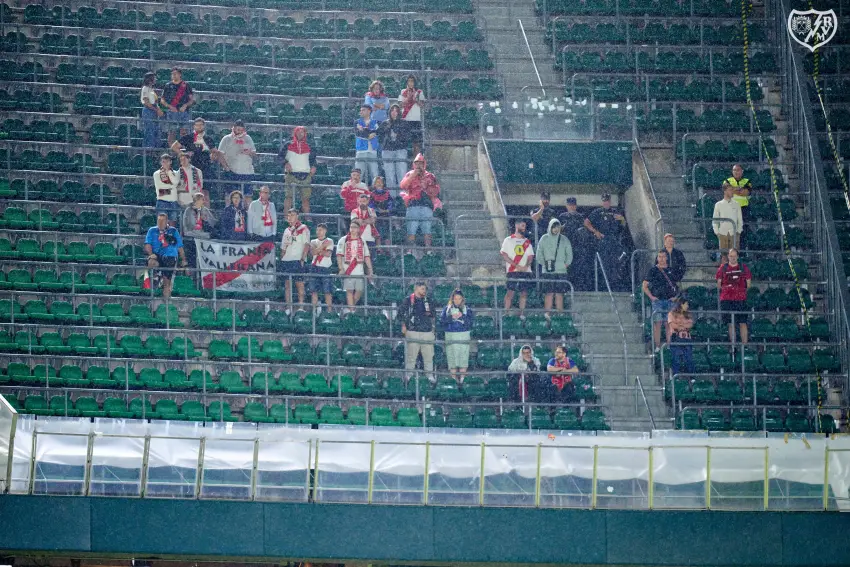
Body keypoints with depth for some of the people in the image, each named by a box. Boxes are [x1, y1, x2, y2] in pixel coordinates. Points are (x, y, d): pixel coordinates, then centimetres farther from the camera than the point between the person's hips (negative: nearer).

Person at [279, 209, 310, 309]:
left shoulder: (303, 228, 1)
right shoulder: (287, 230, 21)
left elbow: (307, 244, -7)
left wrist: (303, 258, -17)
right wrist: (281, 259, 13)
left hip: (297, 260, -6)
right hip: (286, 260, 6)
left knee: (299, 282, -9)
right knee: (287, 283, 5)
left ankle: (301, 303, -9)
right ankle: (288, 304, 9)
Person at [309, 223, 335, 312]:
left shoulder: (329, 241, 4)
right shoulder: (313, 242, 14)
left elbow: (328, 254, -9)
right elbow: (312, 252, -5)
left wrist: (317, 250, -4)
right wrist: (323, 246, -10)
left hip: (326, 268, -3)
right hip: (315, 267, 3)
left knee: (327, 291, -6)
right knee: (314, 290, 2)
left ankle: (329, 310, -5)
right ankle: (314, 309, 6)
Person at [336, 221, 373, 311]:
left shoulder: (362, 242, 16)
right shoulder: (343, 240, 5)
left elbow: (367, 257, 13)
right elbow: (339, 255, -3)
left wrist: (370, 270, 4)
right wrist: (341, 269, -14)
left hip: (359, 271, 3)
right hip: (348, 271, -3)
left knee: (360, 290, 1)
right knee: (349, 290, -6)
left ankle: (351, 306, 18)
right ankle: (351, 310, -5)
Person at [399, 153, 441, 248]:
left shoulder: (430, 176, 17)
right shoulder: (409, 175, 16)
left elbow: (436, 191, 12)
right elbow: (402, 186, -1)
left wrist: (426, 187, -3)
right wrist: (412, 176, -6)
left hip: (427, 205, 1)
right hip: (413, 205, -1)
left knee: (427, 231, -4)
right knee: (411, 232, -9)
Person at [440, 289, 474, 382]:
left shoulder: (467, 309, 8)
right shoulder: (447, 309, 10)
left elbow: (472, 320, -3)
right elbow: (441, 320, 0)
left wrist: (462, 316, -15)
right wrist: (451, 317, -12)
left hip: (464, 335, 0)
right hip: (450, 335, 1)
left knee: (463, 357, -4)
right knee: (452, 357, -1)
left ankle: (462, 378, 0)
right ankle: (453, 378, 4)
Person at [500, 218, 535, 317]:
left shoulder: (527, 242, 18)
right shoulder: (508, 240, 5)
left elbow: (530, 256, 13)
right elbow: (504, 254, -4)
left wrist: (526, 266, -8)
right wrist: (516, 265, -13)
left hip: (526, 271, 4)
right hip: (513, 271, -4)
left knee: (524, 292, 1)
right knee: (510, 291, -9)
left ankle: (522, 313, 6)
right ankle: (506, 313, -6)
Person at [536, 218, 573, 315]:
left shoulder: (564, 240, 10)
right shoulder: (544, 239, 8)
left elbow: (569, 254, 12)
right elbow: (539, 254, 8)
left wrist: (566, 265, 2)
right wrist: (543, 264, -1)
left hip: (561, 271, 1)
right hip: (547, 271, -1)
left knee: (559, 294, -3)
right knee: (549, 293, -8)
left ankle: (560, 314, -3)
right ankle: (547, 313, -8)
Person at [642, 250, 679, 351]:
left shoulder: (671, 270, 11)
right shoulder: (653, 270, 5)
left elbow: (677, 285, 20)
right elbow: (645, 286, 7)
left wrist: (676, 296, 6)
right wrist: (651, 296, -3)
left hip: (669, 301, 2)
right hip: (657, 300, -2)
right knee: (657, 323, -6)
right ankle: (657, 346, -5)